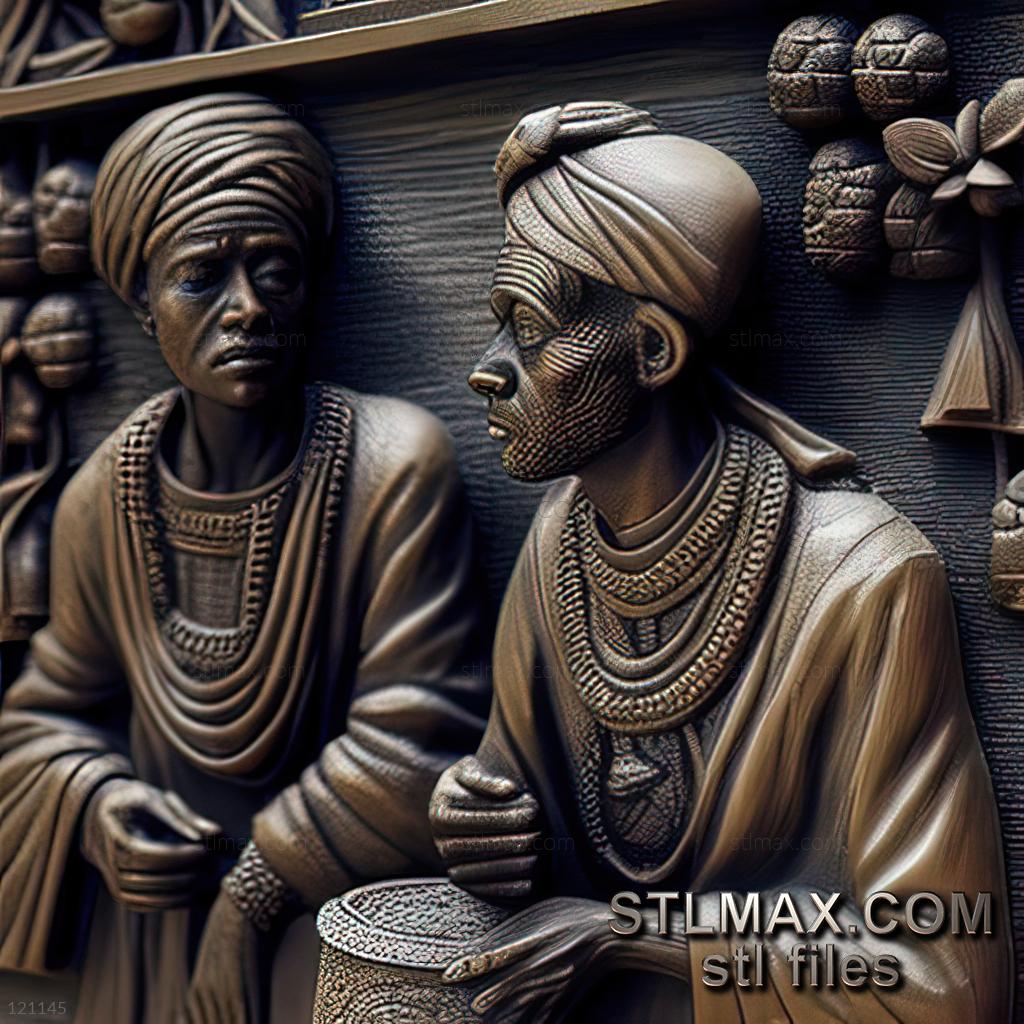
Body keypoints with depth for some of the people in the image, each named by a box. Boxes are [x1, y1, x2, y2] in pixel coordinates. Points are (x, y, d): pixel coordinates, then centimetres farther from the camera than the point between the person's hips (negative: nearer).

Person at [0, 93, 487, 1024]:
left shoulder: (396, 468, -19)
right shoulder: (103, 498, -5)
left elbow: (413, 740, -20)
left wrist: (255, 886, -16)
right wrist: (96, 806, -13)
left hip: (345, 937, -4)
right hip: (154, 938, 5)